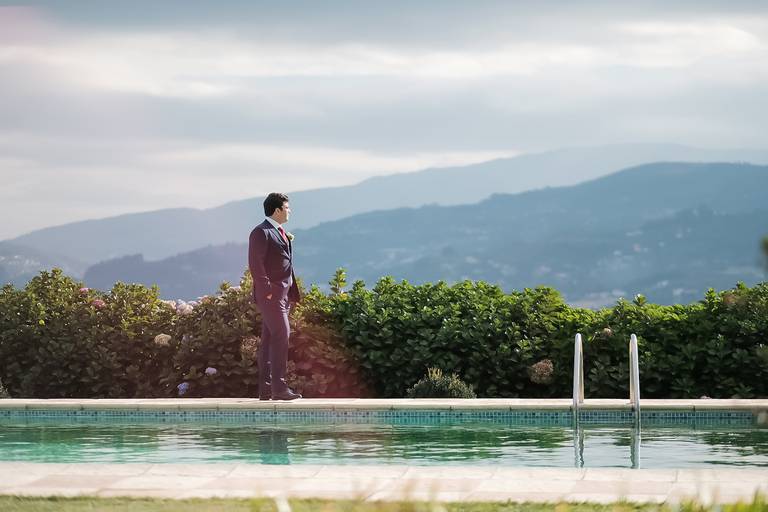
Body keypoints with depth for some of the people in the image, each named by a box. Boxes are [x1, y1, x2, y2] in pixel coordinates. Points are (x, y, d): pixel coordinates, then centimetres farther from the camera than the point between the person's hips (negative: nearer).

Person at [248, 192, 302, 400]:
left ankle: (265, 389, 8)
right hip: (270, 295, -9)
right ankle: (279, 387, -16)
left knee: (270, 340, 8)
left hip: (283, 295, 9)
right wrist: (268, 290, -20)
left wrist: (291, 294, 18)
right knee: (281, 336, -14)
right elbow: (255, 264, -16)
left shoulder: (280, 233, 20)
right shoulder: (261, 233, -9)